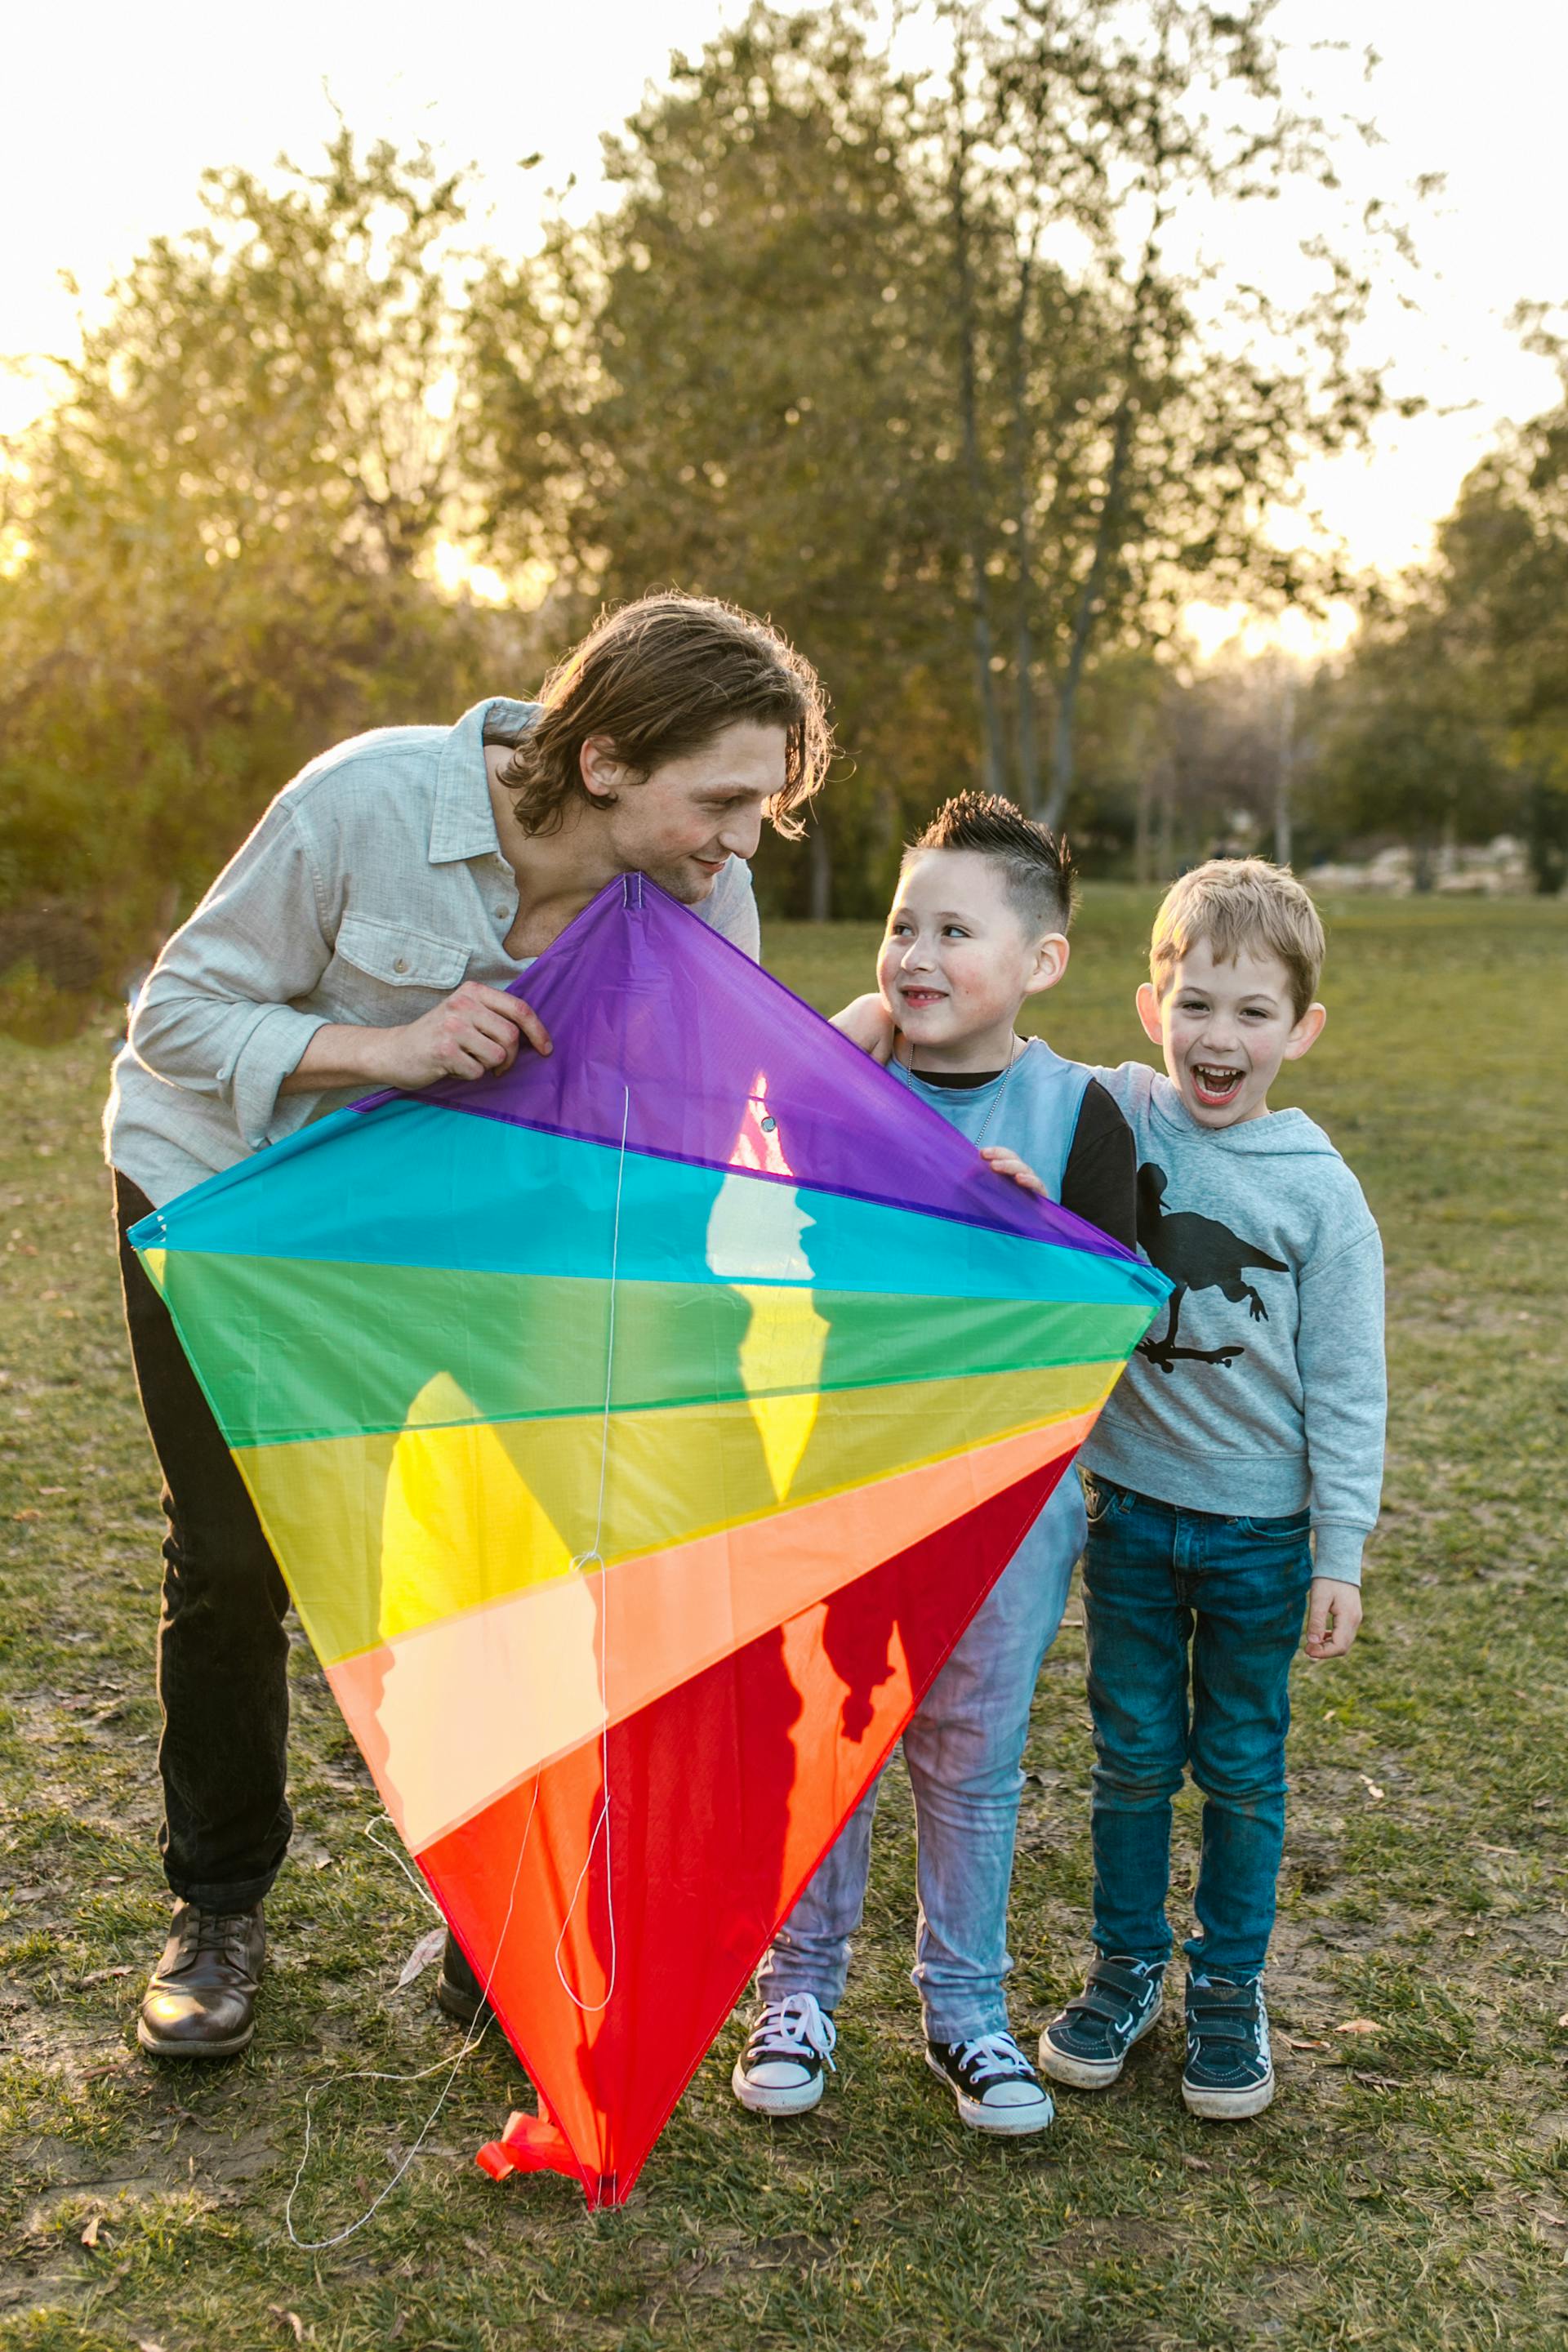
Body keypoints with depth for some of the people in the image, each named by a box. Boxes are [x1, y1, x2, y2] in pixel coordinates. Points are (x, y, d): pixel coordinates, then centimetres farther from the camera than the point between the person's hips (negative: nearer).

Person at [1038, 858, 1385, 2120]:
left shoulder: (1320, 1191, -9)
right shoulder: (1110, 1120, -8)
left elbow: (1345, 1389, -5)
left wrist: (1340, 1554, -5)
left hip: (1262, 1529, -1)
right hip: (1132, 1506, 1)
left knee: (1243, 1765, 13)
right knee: (1133, 1753, 14)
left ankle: (1230, 1986, 31)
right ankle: (1125, 1966, 33)